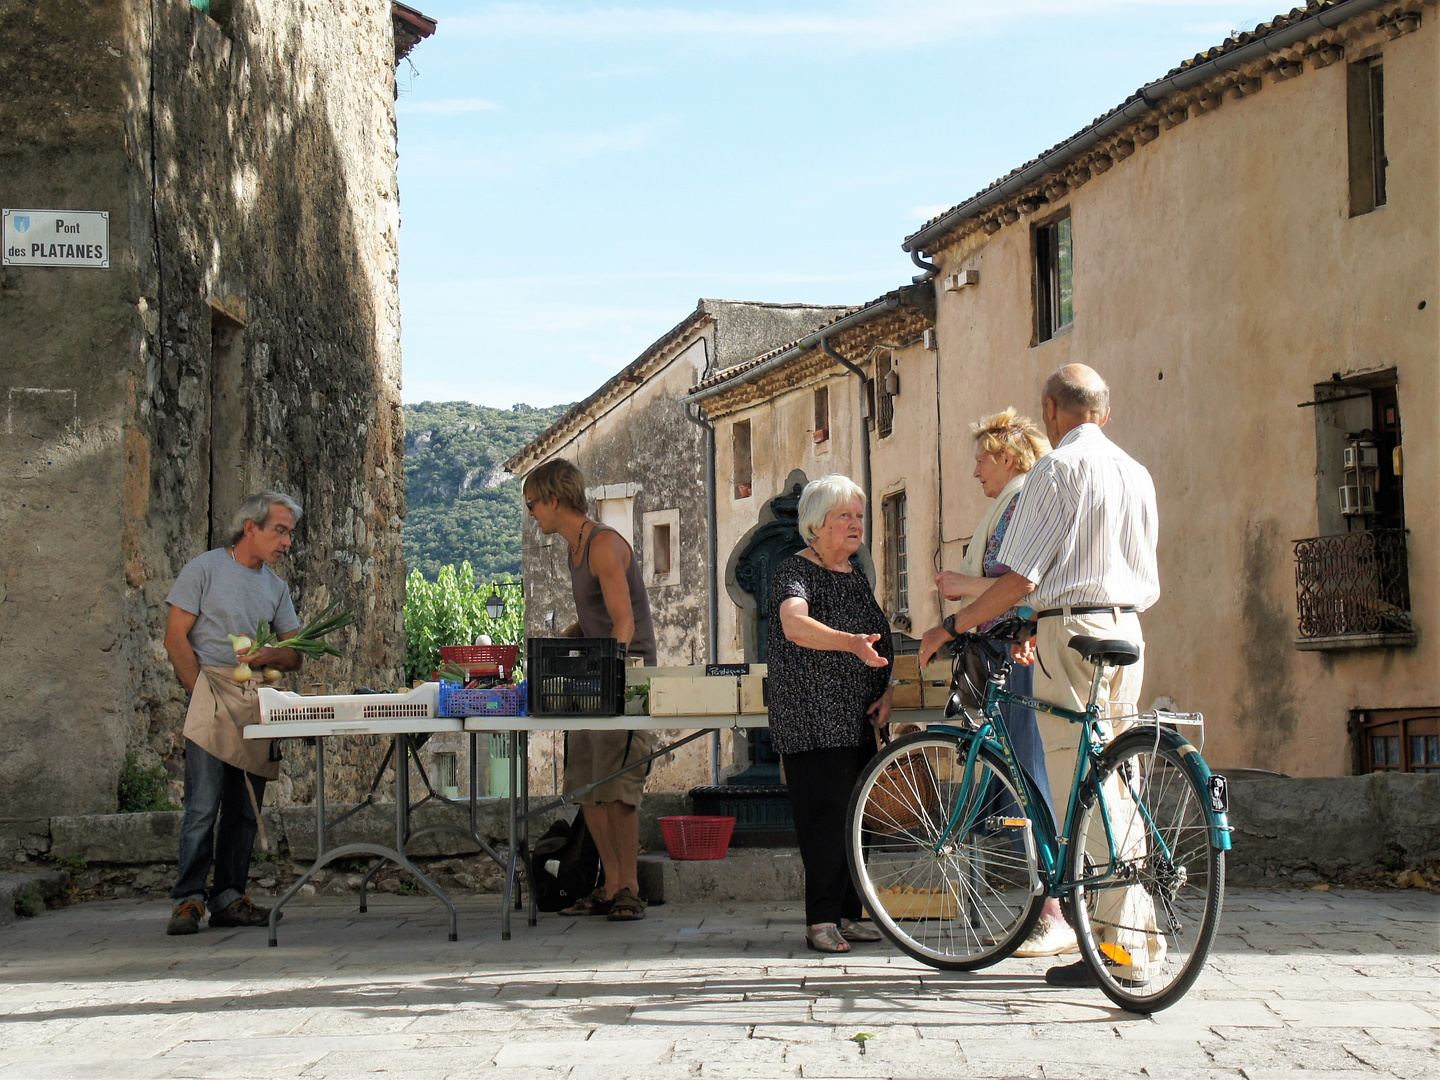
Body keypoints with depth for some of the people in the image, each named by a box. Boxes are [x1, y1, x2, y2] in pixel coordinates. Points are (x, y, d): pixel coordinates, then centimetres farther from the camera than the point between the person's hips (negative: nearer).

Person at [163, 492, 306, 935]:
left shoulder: (276, 587, 19)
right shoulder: (205, 569, 3)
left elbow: (294, 656, 15)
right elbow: (176, 638, -2)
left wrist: (270, 656, -8)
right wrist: (203, 693, -9)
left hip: (259, 704, 6)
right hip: (212, 698, -6)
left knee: (245, 809, 5)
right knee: (203, 807, -11)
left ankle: (228, 898, 11)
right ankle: (188, 899, -8)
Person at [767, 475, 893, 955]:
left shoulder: (856, 576, 16)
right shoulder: (796, 572, -9)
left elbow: (878, 642, 24)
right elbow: (795, 625, -29)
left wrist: (886, 690, 6)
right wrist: (852, 642, -44)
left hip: (858, 721, 8)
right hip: (812, 725, -8)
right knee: (825, 816, -11)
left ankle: (846, 914, 15)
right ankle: (821, 920, -6)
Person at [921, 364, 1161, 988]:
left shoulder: (1057, 468, -7)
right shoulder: (1136, 473, 17)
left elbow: (1020, 579, -13)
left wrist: (951, 627, -2)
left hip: (1073, 630, -8)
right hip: (1128, 631, 8)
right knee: (1115, 786, 13)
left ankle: (1119, 949, -5)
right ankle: (1139, 935, 15)